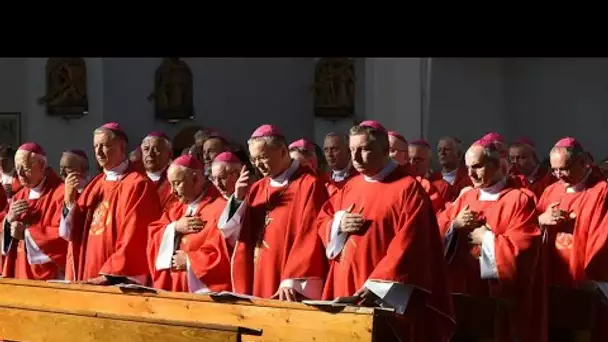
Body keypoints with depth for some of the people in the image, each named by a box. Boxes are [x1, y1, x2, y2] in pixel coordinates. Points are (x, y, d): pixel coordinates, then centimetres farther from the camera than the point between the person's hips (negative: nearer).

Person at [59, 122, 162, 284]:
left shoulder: (138, 184, -8)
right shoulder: (95, 185, 13)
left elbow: (134, 241, -14)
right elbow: (71, 234, 12)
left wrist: (109, 275, -17)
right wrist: (69, 200, -3)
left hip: (120, 282, -6)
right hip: (88, 280, 6)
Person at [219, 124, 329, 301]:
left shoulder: (308, 185, -7)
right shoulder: (257, 188, 14)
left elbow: (308, 239, -14)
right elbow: (231, 233, 13)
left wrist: (292, 282, -21)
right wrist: (238, 199, -2)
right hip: (257, 285, 7)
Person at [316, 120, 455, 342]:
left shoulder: (407, 188, -8)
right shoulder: (351, 187, 14)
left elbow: (409, 244, -16)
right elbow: (322, 220, 20)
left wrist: (376, 286, -25)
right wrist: (339, 224, -4)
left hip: (388, 296, -6)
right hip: (347, 290, 7)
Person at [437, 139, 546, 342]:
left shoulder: (520, 199, -6)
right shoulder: (466, 199, 15)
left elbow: (521, 248, -16)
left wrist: (486, 238, -10)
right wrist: (454, 226, -9)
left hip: (504, 299, -5)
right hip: (466, 294, 6)